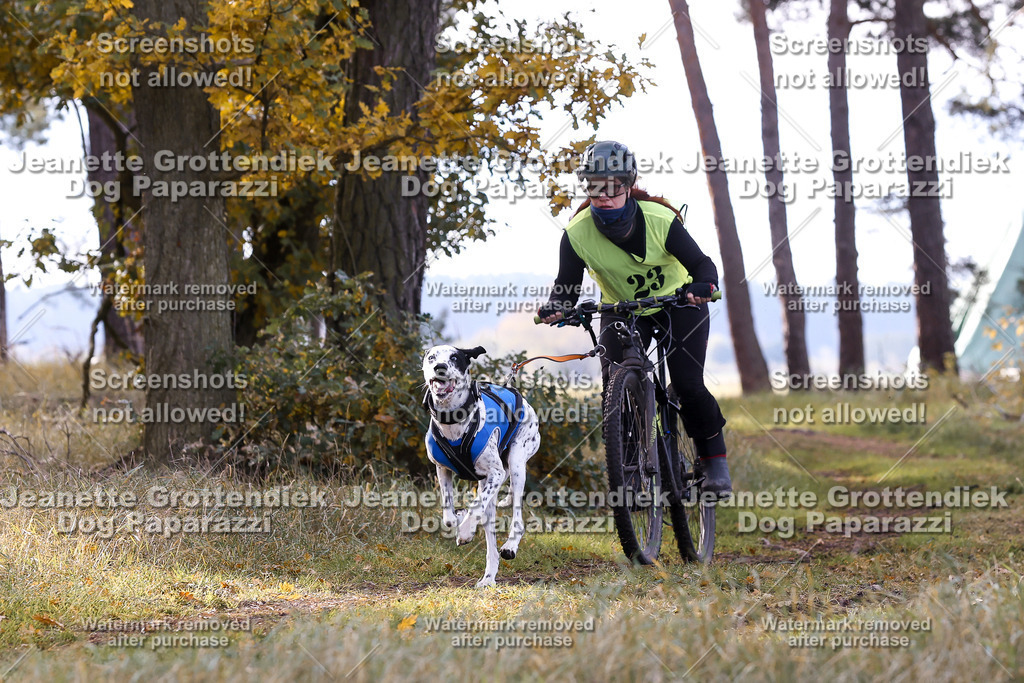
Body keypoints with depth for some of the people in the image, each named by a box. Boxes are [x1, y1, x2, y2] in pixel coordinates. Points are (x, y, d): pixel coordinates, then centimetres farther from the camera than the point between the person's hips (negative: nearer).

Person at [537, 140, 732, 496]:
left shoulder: (659, 220, -27)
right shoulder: (577, 233, -22)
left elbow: (700, 263, -23)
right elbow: (567, 284, -16)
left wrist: (702, 286, -46)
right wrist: (556, 308, -39)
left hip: (677, 304, -2)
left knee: (688, 385, -14)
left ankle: (716, 464, 6)